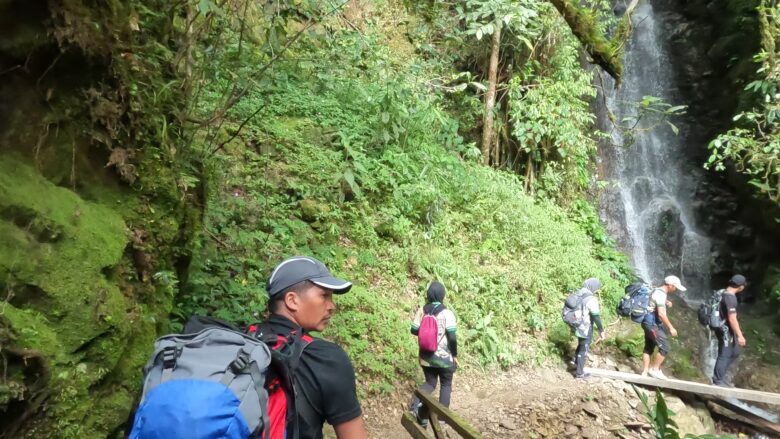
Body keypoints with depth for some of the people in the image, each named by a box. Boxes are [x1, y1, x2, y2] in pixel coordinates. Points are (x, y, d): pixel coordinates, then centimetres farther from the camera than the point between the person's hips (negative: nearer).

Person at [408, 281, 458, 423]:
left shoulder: (422, 311, -4)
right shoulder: (447, 313, -17)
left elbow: (414, 330, 1)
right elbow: (452, 337, -18)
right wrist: (455, 355, -5)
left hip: (426, 356, 4)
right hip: (444, 357, -3)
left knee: (430, 382, 19)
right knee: (446, 385, 17)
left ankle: (415, 403, -4)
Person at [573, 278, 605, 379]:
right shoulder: (591, 299, -24)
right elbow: (596, 316, -22)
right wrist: (601, 330, -13)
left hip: (578, 327, 8)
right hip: (586, 330, -8)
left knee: (580, 345, 30)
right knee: (584, 350, 6)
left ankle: (576, 361, 46)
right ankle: (579, 373, 16)